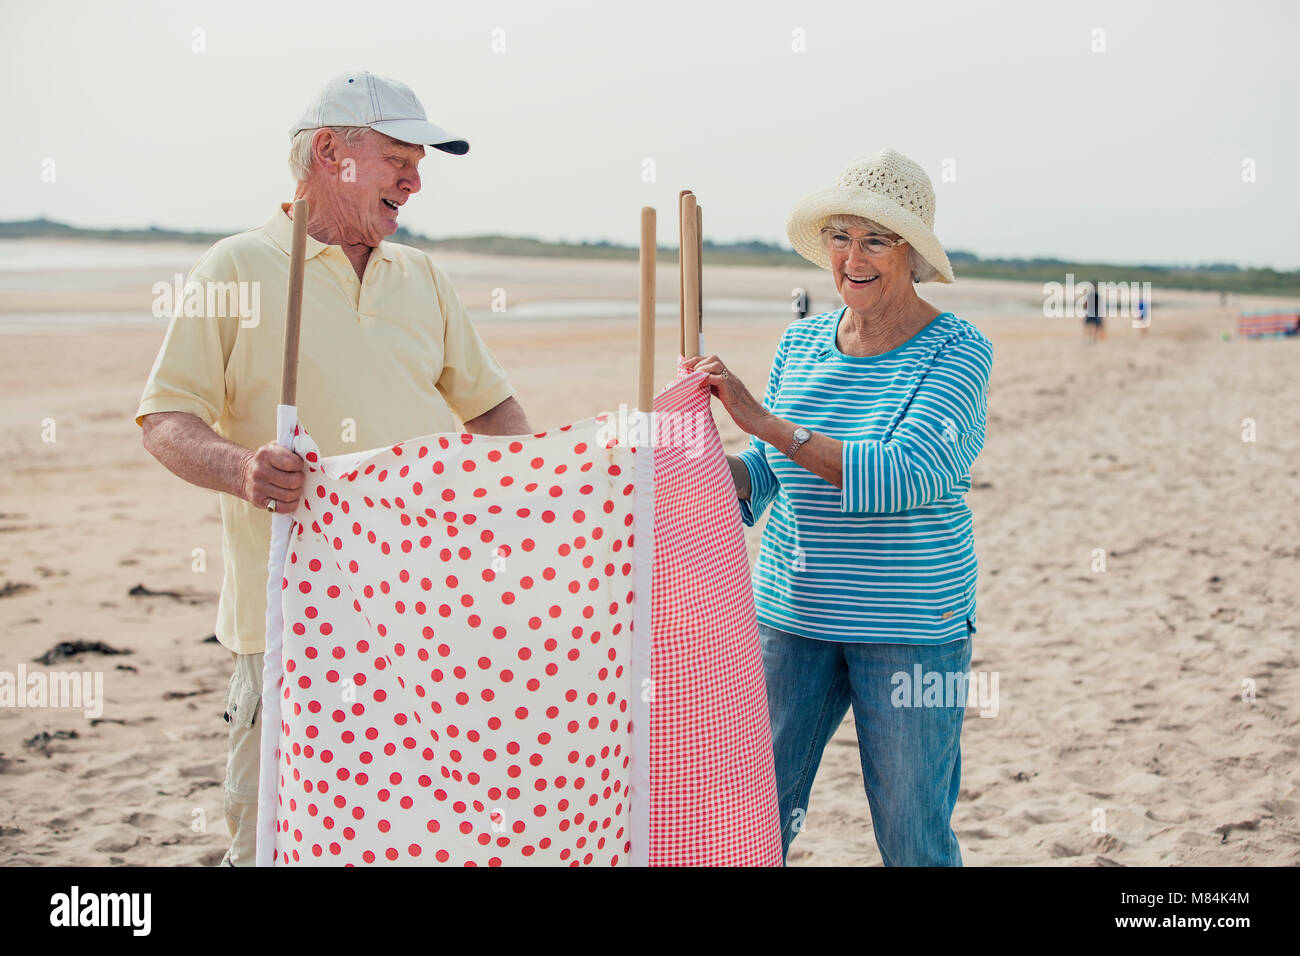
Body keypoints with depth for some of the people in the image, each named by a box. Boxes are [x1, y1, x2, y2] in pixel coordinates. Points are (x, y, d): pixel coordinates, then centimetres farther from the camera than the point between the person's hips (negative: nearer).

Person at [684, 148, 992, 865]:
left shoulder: (957, 351, -10)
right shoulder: (801, 342, 7)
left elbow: (904, 475, -24)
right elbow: (763, 476, 11)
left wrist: (764, 421, -25)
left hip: (911, 626, -4)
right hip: (792, 611, 5)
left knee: (911, 835, 5)